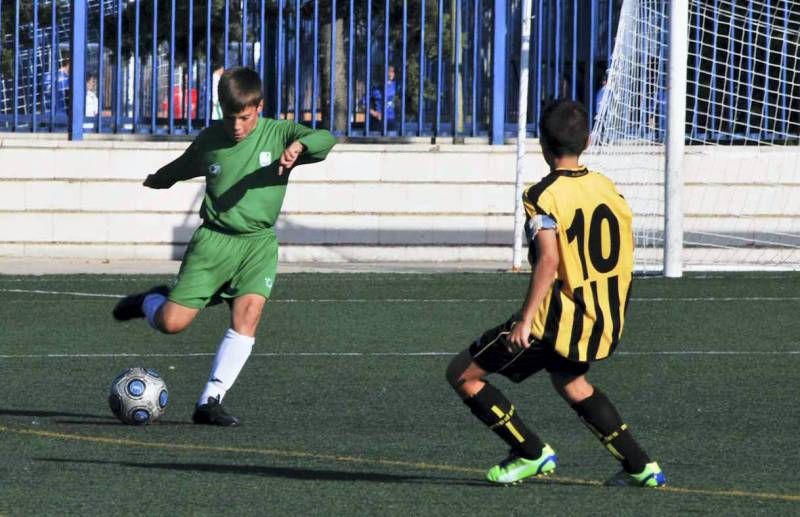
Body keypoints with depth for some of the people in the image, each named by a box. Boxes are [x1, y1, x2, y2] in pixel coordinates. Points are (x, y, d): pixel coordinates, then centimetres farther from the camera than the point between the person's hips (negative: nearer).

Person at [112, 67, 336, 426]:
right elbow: (184, 167, 26)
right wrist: (159, 180, 44)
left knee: (247, 315, -22)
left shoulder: (277, 134, -2)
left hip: (259, 242, -1)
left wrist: (298, 145, -39)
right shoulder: (210, 139, 4)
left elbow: (325, 139, -18)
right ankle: (150, 302, 28)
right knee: (171, 323, -9)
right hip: (213, 238, 1)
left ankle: (211, 400, -18)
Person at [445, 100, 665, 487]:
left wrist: (525, 320, -26)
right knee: (568, 379, 35)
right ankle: (640, 466, 28)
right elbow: (624, 251, 11)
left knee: (462, 374, 3)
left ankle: (532, 454, 1)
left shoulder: (543, 196, -15)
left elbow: (549, 260, -25)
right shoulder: (607, 187, 6)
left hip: (557, 323, -8)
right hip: (606, 323, 8)